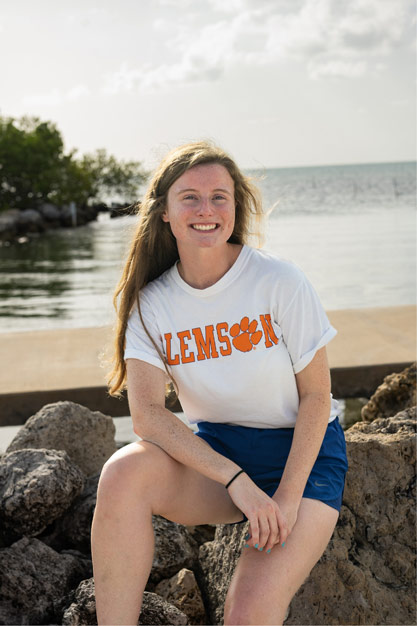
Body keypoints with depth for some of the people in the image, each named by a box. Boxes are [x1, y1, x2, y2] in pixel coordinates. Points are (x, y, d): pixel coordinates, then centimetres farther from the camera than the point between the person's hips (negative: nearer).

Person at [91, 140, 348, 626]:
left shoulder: (280, 281, -13)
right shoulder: (151, 302, -6)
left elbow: (316, 395, -8)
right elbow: (147, 412, -16)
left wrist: (287, 498, -18)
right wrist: (237, 481, -26)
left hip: (301, 449, -2)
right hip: (210, 448, 3)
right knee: (123, 473, -29)